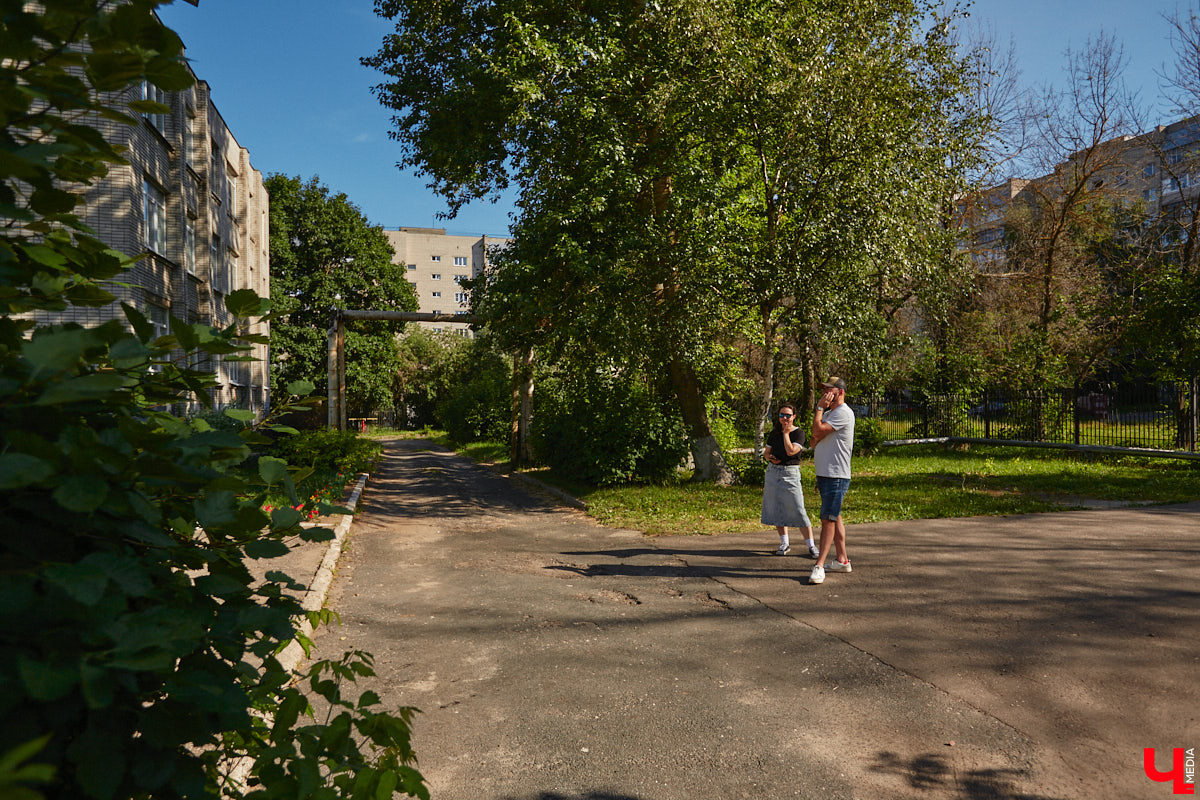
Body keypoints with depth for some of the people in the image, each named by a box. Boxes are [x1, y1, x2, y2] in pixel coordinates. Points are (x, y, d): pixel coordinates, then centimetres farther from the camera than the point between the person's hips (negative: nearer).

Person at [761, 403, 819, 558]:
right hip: (772, 472, 5)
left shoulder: (799, 433, -4)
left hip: (790, 473, -5)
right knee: (776, 509, 7)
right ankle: (784, 543, 19)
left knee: (798, 510, -9)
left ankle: (811, 545, 0)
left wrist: (786, 432, -10)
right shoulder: (774, 432, 11)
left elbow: (791, 451, -19)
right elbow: (766, 452, 16)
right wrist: (769, 457, -6)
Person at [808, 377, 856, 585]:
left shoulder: (843, 413, -13)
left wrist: (819, 407, -10)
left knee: (828, 519, -11)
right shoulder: (828, 413, 20)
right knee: (834, 518, 15)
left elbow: (817, 430, -22)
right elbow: (815, 441, 18)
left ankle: (819, 565, -11)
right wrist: (817, 438, -5)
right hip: (824, 474, 10)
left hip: (836, 476, -10)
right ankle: (841, 560, 24)